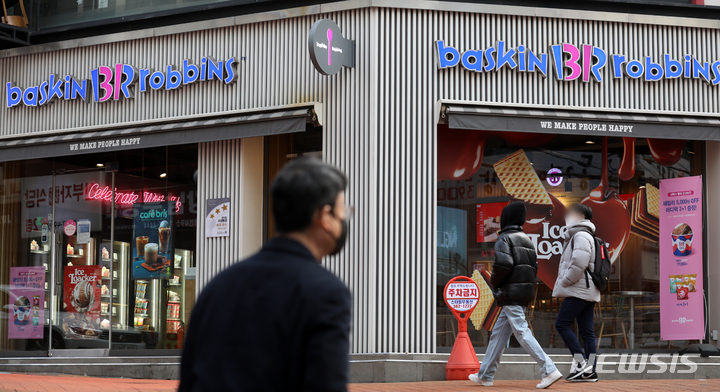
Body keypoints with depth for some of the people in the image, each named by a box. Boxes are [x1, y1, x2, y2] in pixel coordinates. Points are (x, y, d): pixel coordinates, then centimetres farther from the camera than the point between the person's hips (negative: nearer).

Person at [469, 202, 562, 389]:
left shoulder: (504, 239, -9)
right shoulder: (527, 240, 17)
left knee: (522, 333, -11)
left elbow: (503, 263, -24)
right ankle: (485, 375, 19)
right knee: (498, 334, 14)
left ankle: (550, 370, -19)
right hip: (525, 293, 9)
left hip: (510, 294, -9)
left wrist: (494, 282, -7)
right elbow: (534, 267, 15)